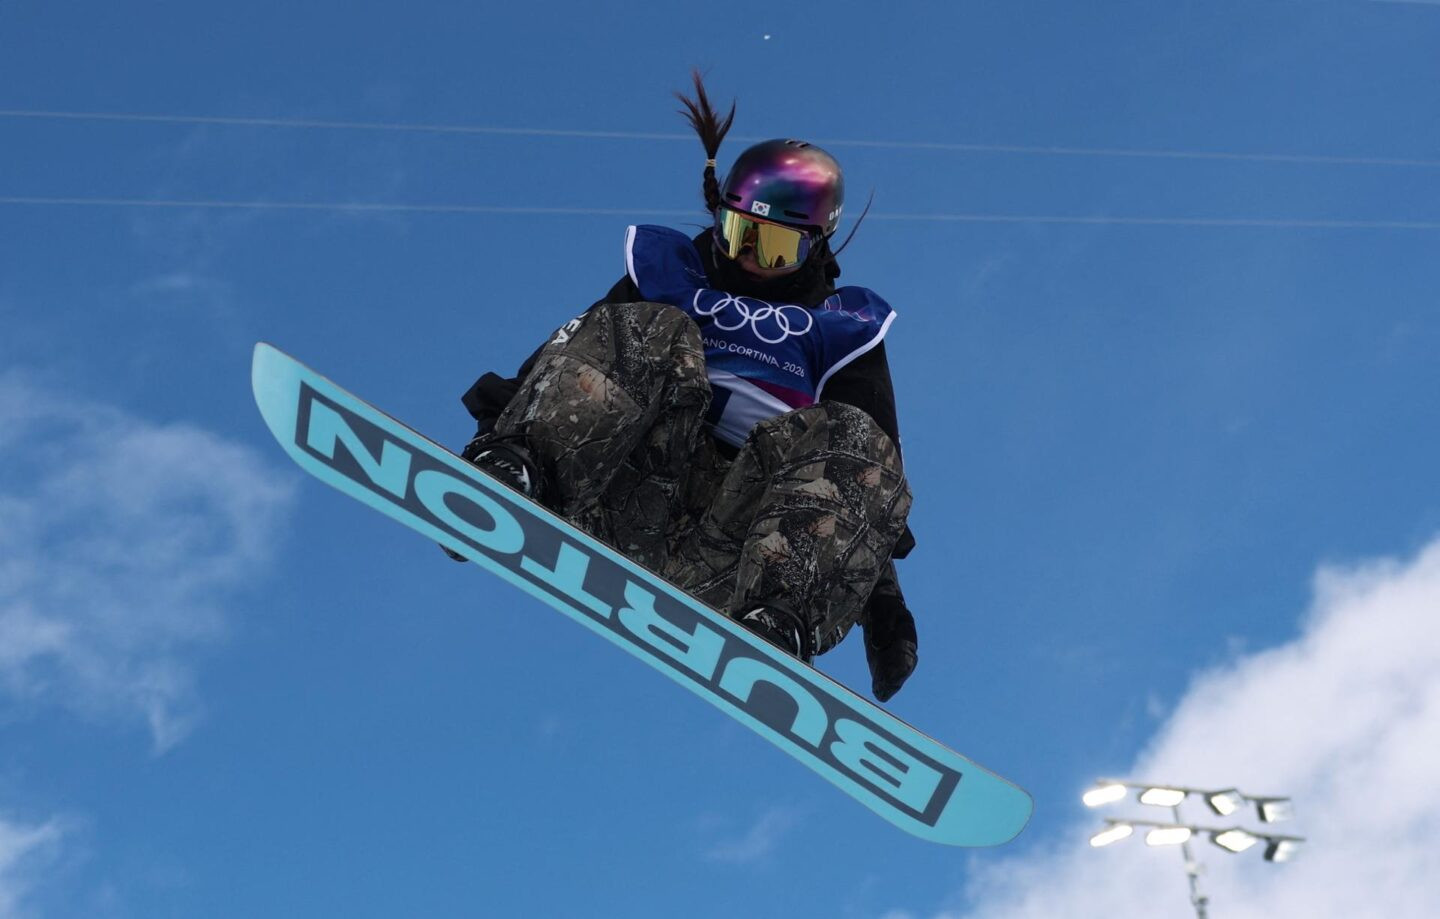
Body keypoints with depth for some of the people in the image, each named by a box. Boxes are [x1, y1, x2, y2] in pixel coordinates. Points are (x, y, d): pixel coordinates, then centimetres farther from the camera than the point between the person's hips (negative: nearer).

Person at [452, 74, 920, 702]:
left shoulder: (841, 328, 24)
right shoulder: (672, 271, 27)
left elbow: (881, 461, 13)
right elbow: (580, 344, 14)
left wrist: (882, 596, 1)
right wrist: (503, 410, -7)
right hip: (631, 498, 0)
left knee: (858, 445, -26)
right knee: (652, 335, -22)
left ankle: (777, 622, -49)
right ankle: (512, 471, -45)